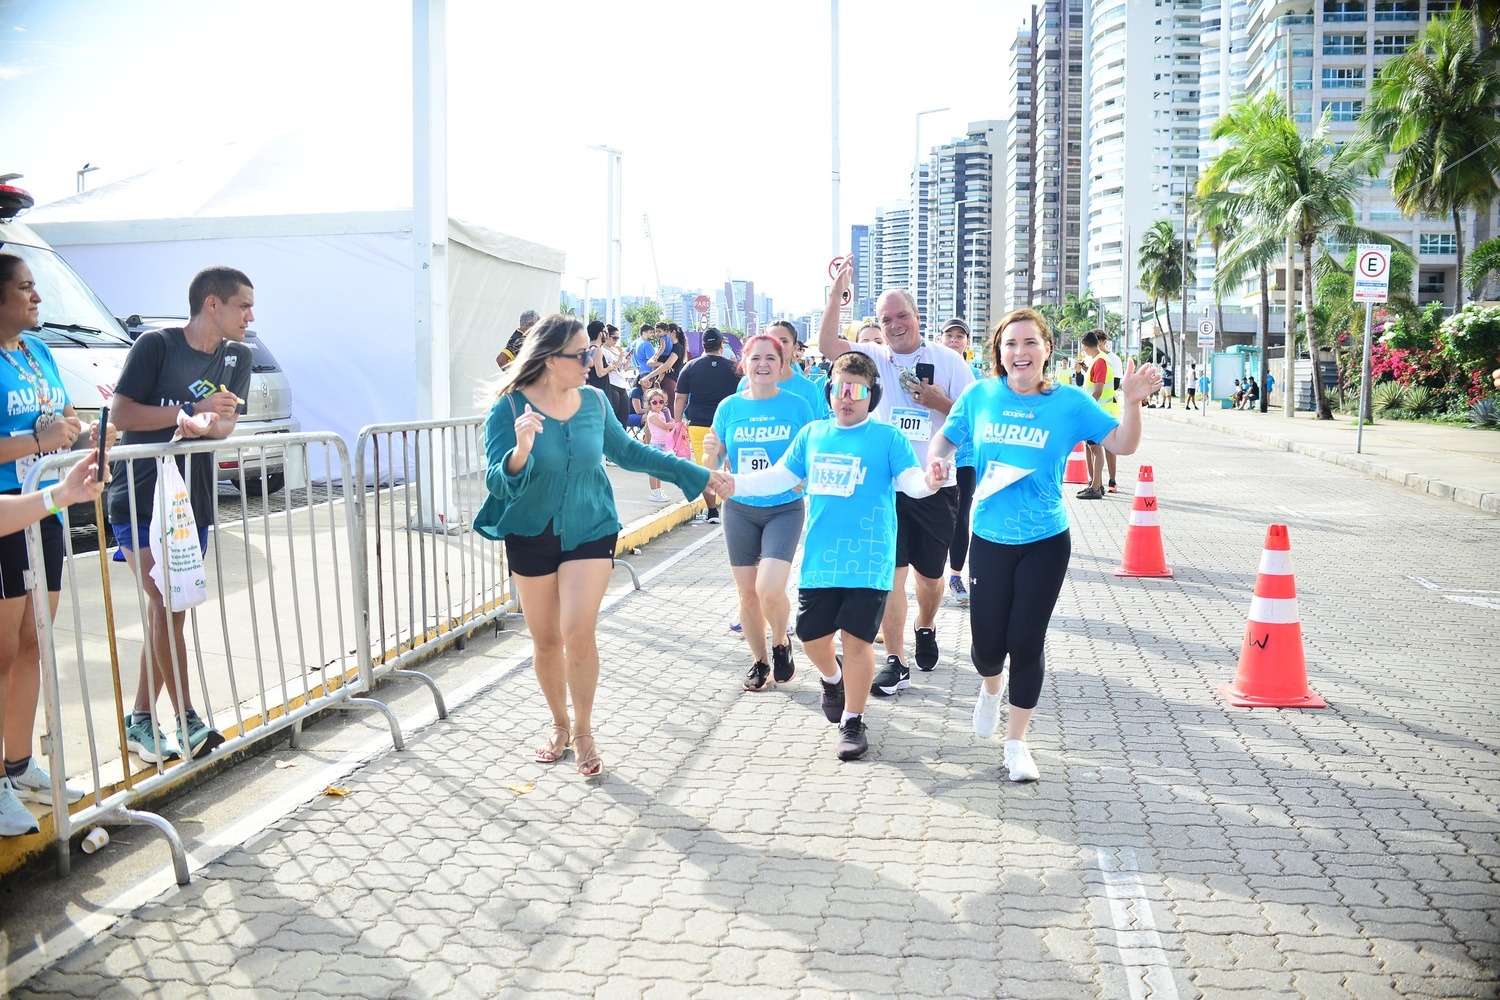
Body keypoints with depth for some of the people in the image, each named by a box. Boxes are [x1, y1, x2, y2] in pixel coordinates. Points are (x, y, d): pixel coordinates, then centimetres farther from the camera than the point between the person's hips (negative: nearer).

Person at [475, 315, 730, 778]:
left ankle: (583, 730, 11)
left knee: (578, 633, -11)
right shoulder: (509, 409, -15)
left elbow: (627, 452, 11)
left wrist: (700, 475, 15)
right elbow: (497, 483, -21)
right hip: (531, 536, -1)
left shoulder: (594, 401, -4)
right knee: (546, 641, 9)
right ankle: (560, 724, 33)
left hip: (589, 531, 1)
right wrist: (521, 450, -44)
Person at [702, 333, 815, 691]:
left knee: (769, 589, -17)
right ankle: (760, 661, 29)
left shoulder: (797, 406, -5)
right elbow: (713, 467, 4)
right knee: (747, 593, 8)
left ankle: (781, 643, 13)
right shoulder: (729, 407, 1)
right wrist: (711, 453, -18)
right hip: (739, 510, 3)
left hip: (784, 509, -2)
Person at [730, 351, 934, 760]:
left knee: (856, 639, -2)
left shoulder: (888, 437, -3)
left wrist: (929, 481, -36)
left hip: (868, 561, -4)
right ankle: (833, 677, 44)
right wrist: (730, 484, 6)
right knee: (812, 636, 10)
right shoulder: (812, 434, 9)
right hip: (819, 559, 4)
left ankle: (853, 721, 15)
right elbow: (779, 477, 15)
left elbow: (911, 481, -13)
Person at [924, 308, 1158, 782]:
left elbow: (1123, 444, -10)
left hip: (1045, 542, -1)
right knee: (988, 644, 5)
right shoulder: (980, 395, -3)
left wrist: (1132, 400, -26)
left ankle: (1016, 742, 21)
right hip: (989, 538, 1)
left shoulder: (1070, 401, -7)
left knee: (1026, 643, 1)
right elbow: (946, 436, 11)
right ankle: (990, 689, 44)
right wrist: (935, 461, -10)